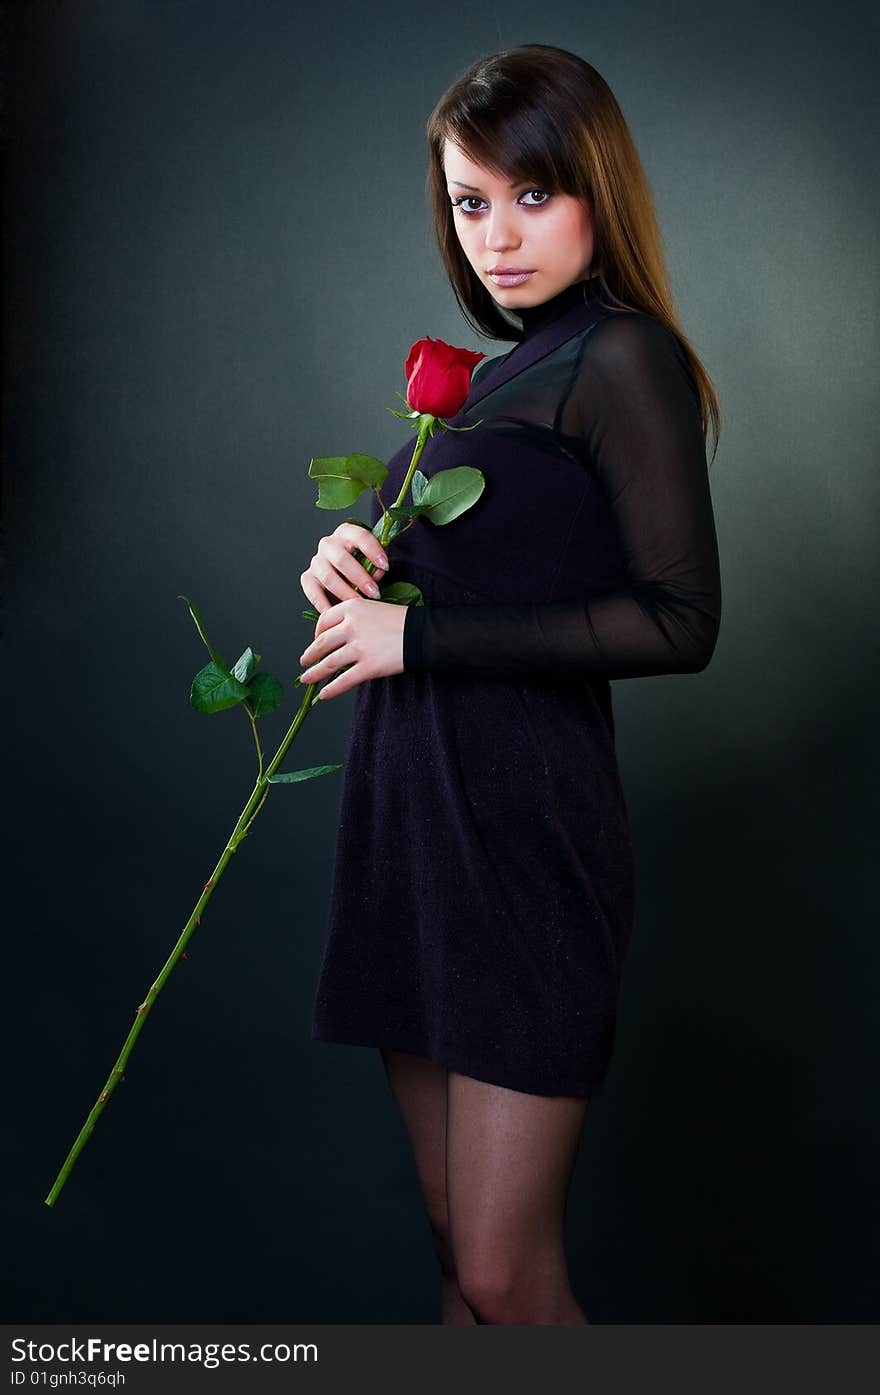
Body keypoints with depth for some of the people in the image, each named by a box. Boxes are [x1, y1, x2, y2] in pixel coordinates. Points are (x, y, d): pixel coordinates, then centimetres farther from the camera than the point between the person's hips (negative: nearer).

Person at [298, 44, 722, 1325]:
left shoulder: (625, 357, -7)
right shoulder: (492, 372, 18)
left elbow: (680, 621, -15)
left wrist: (419, 635, -14)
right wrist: (356, 565, -1)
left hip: (528, 823, -8)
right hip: (410, 812, 8)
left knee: (505, 1279, -5)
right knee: (456, 1251, 14)